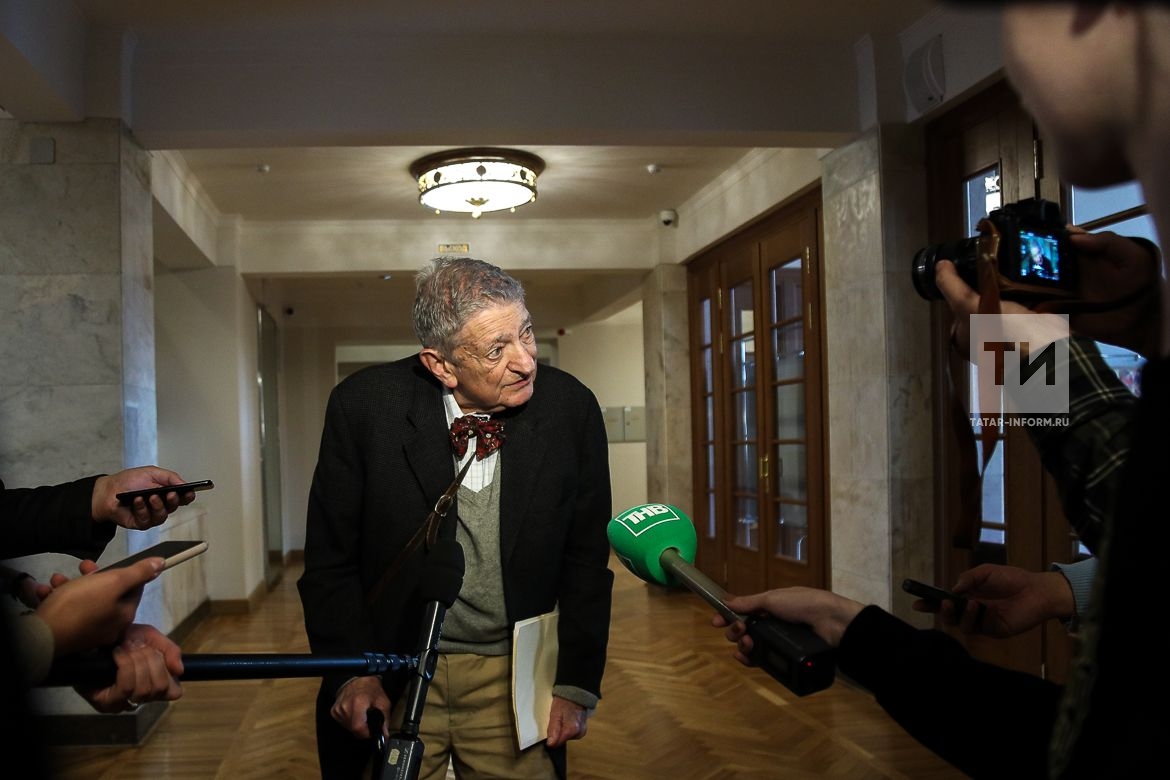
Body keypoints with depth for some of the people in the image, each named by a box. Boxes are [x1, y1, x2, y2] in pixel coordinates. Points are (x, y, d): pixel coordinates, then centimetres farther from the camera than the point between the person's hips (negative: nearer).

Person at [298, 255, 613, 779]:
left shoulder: (571, 409, -10)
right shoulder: (363, 406, -13)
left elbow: (585, 560, -1)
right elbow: (330, 560, -4)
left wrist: (576, 686, -4)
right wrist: (352, 674, -11)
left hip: (513, 677, 1)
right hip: (392, 681, 0)